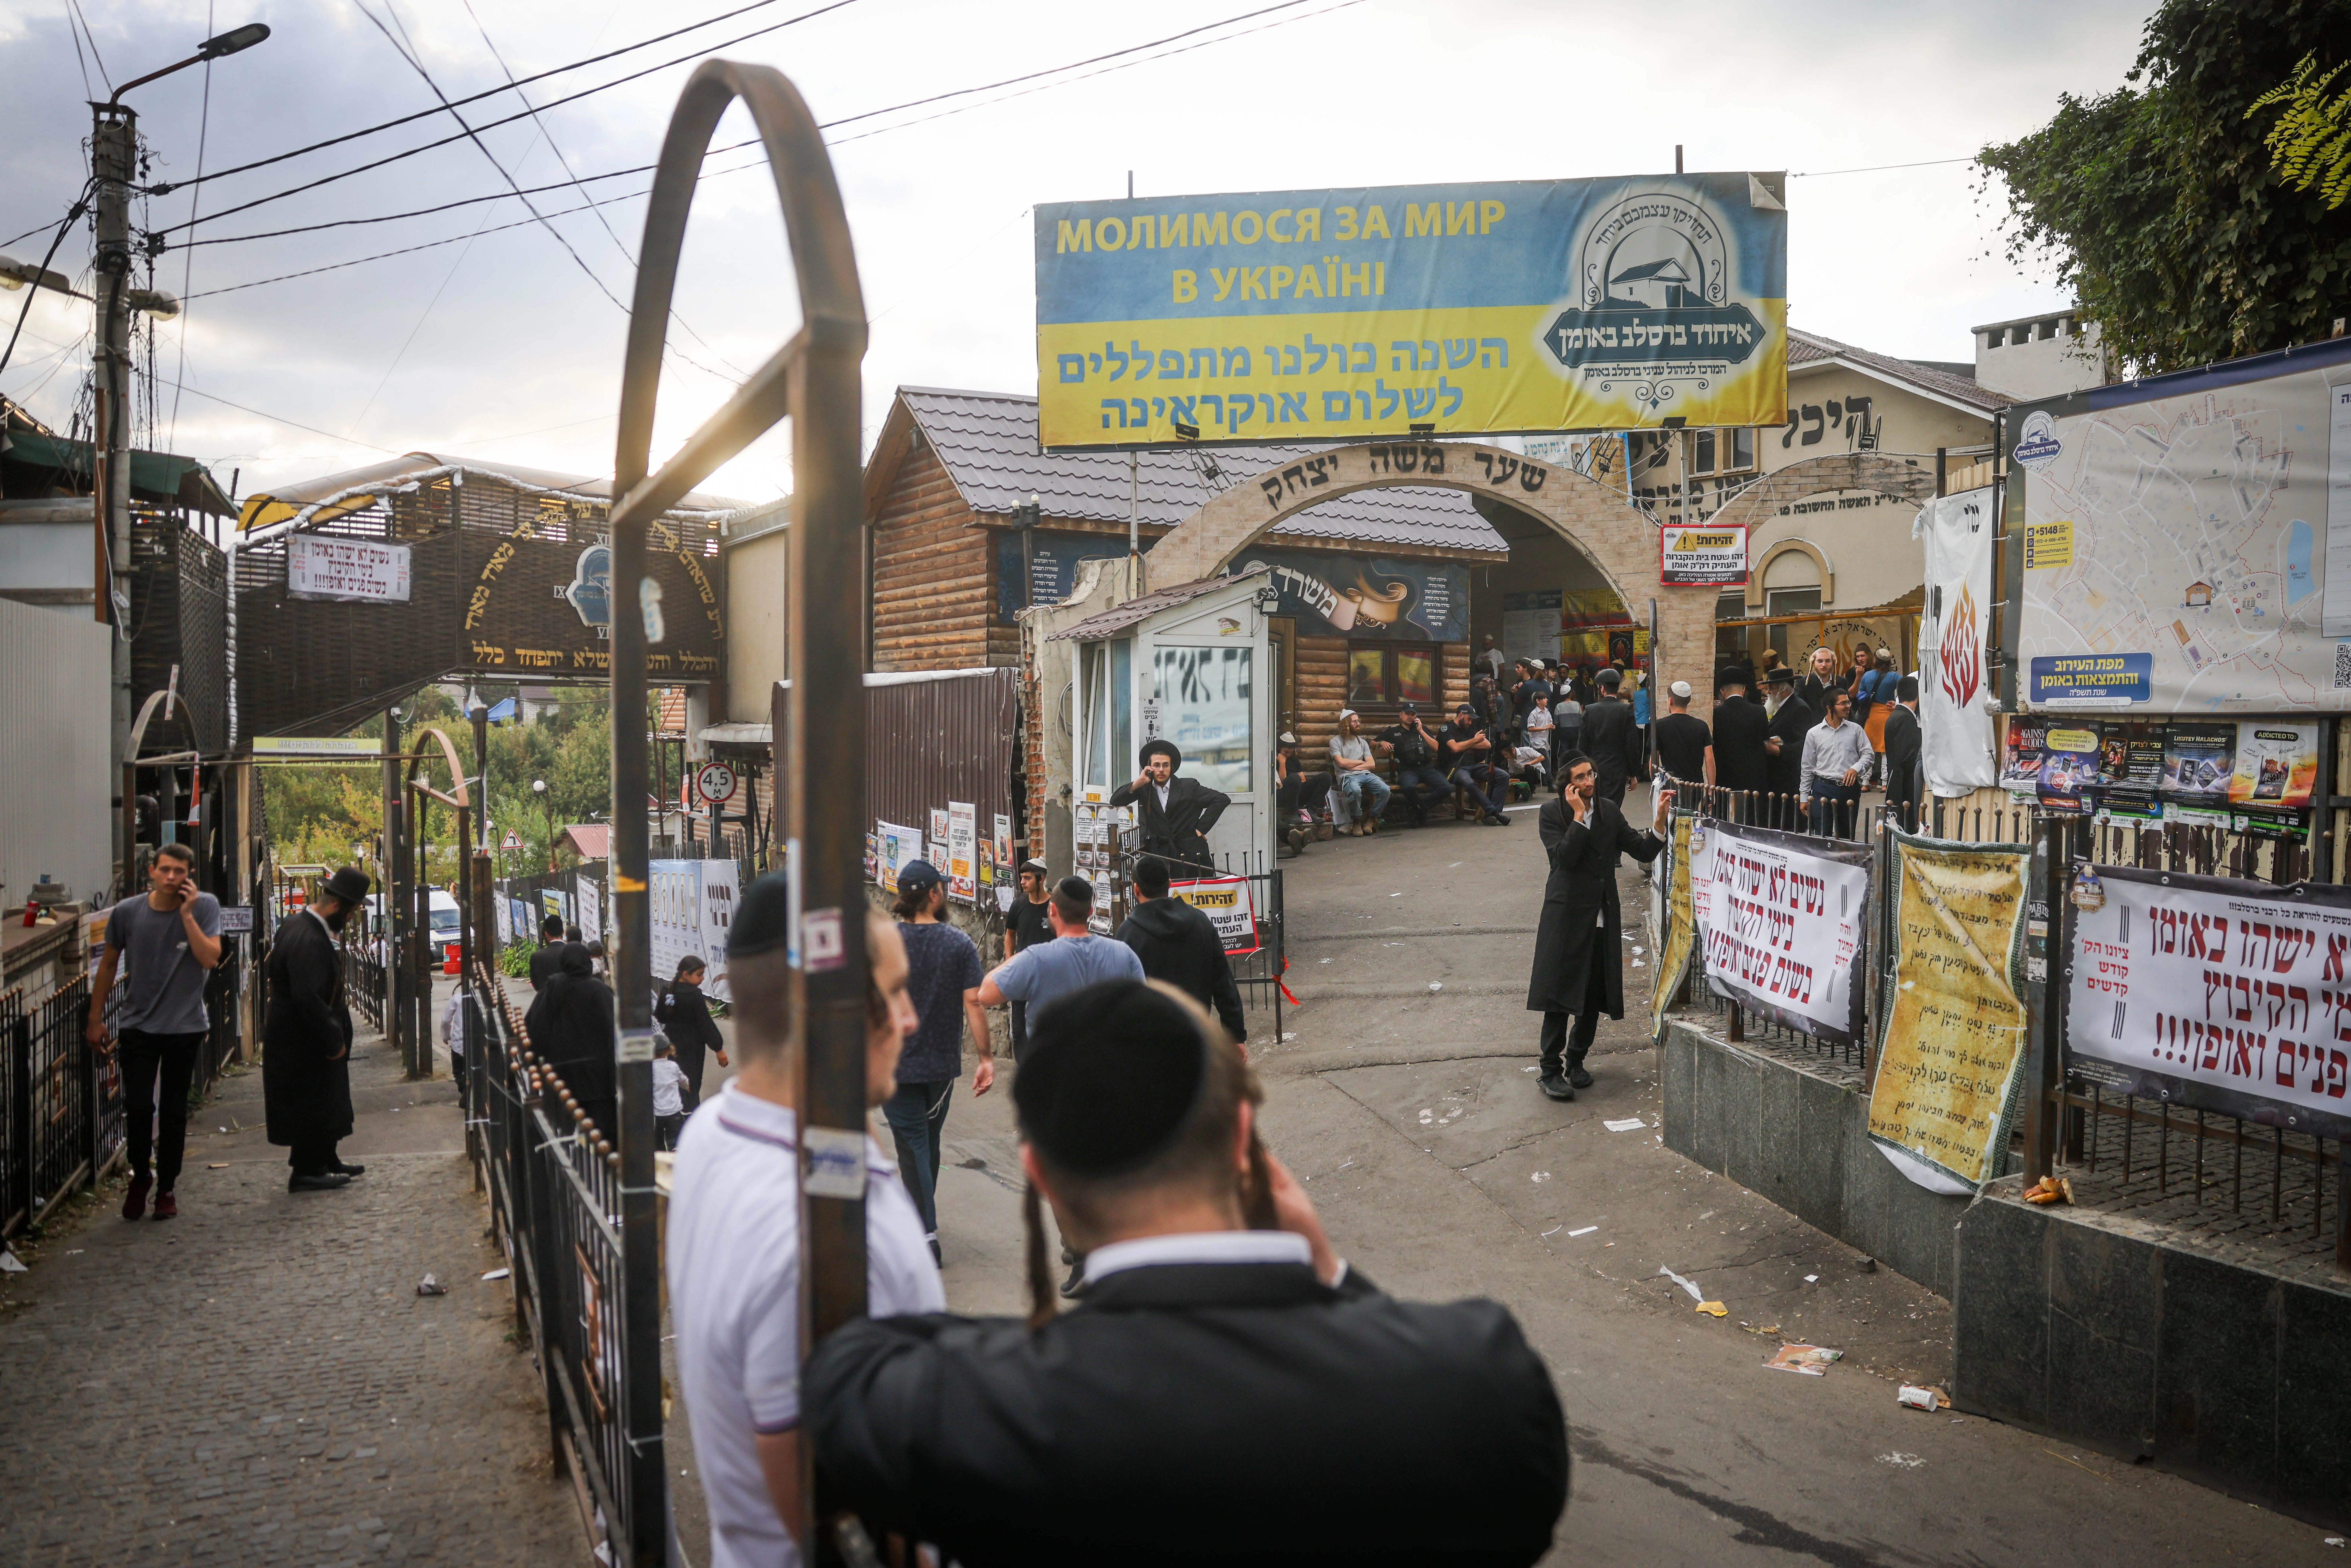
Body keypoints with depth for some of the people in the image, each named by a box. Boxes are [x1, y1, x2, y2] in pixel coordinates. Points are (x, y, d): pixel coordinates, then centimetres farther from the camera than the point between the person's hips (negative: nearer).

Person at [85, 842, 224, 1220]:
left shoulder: (205, 907, -8)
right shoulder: (127, 912, -4)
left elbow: (210, 958, -19)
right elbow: (108, 965, 8)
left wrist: (187, 914, -23)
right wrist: (95, 1019, 11)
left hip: (185, 1027, -1)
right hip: (138, 1026, 1)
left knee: (174, 1111, 7)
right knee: (138, 1107, -5)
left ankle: (166, 1187, 21)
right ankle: (140, 1176, 19)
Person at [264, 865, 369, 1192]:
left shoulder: (301, 924, 7)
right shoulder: (308, 940, -27)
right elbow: (308, 999, -31)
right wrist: (333, 1041, -21)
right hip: (302, 1044, -11)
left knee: (324, 1103, 19)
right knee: (311, 1106, 1)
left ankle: (324, 1162, 31)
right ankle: (304, 1173, 11)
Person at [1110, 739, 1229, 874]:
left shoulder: (1189, 786, 3)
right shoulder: (1145, 789, 9)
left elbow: (1222, 800, 1)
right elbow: (1115, 801, 3)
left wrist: (1201, 828, -4)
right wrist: (1138, 783, -9)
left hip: (1191, 856, -1)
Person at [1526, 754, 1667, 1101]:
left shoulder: (1609, 810, 9)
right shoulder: (1552, 813, -5)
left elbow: (1643, 852, 7)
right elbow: (1565, 857, -19)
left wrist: (1660, 820, -7)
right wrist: (1579, 816, -16)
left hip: (1603, 917, 5)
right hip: (1566, 916, -5)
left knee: (1595, 997, 9)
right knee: (1559, 996, -5)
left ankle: (1576, 1062, 25)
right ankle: (1550, 1071, 2)